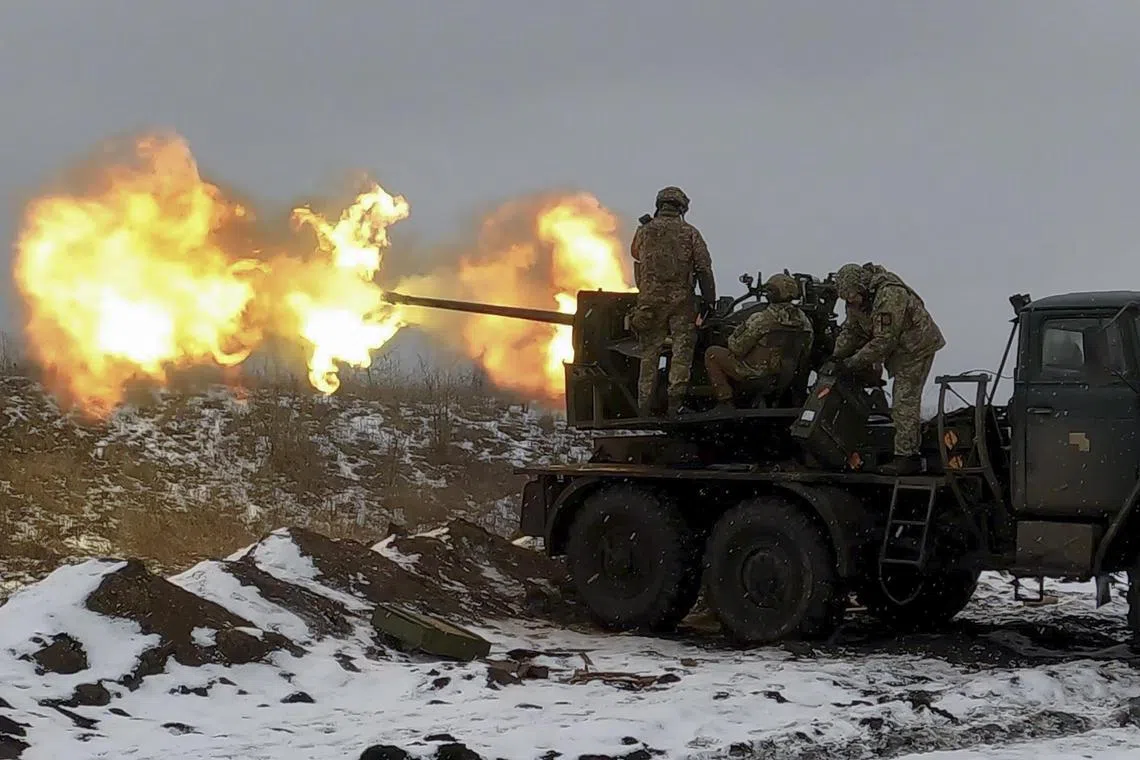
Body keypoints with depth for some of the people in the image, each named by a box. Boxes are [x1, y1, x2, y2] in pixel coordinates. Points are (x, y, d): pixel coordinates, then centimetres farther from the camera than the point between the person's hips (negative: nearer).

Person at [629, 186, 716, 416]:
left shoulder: (644, 232, 5)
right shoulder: (689, 233, 1)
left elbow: (637, 263, 13)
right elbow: (704, 269, -1)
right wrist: (709, 301, 3)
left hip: (649, 300, 2)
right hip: (681, 301, -2)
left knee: (649, 354, 7)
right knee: (682, 350, 0)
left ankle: (644, 408, 7)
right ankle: (675, 402, -10)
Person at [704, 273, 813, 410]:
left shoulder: (761, 320, -24)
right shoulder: (803, 320, -6)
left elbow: (737, 347, -17)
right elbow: (806, 351, 7)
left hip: (756, 373, -7)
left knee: (712, 353, 9)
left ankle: (724, 402, 5)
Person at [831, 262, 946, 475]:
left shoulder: (889, 296, -32)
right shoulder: (858, 298, -2)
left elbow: (883, 341, -31)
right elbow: (851, 330, 8)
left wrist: (852, 364, -27)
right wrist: (837, 357, -7)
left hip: (917, 347, -10)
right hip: (899, 347, 10)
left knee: (905, 401, -13)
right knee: (903, 400, 16)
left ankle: (906, 456, -12)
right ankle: (908, 452, 25)